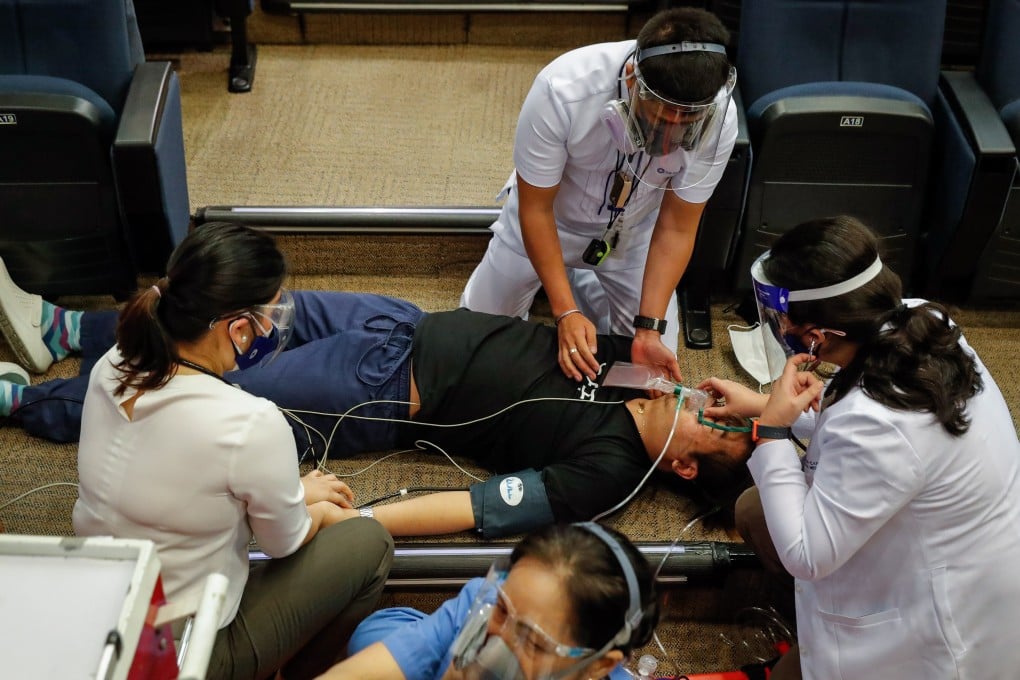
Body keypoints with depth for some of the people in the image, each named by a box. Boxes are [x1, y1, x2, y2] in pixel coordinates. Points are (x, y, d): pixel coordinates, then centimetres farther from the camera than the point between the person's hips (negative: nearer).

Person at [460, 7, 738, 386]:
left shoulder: (718, 119, -31)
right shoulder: (563, 90, -39)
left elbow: (676, 227, -19)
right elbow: (535, 209, -26)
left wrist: (649, 329, -28)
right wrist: (565, 312, -32)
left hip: (632, 230, 2)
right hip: (548, 215, -1)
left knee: (649, 363, 2)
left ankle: (586, 283, 29)